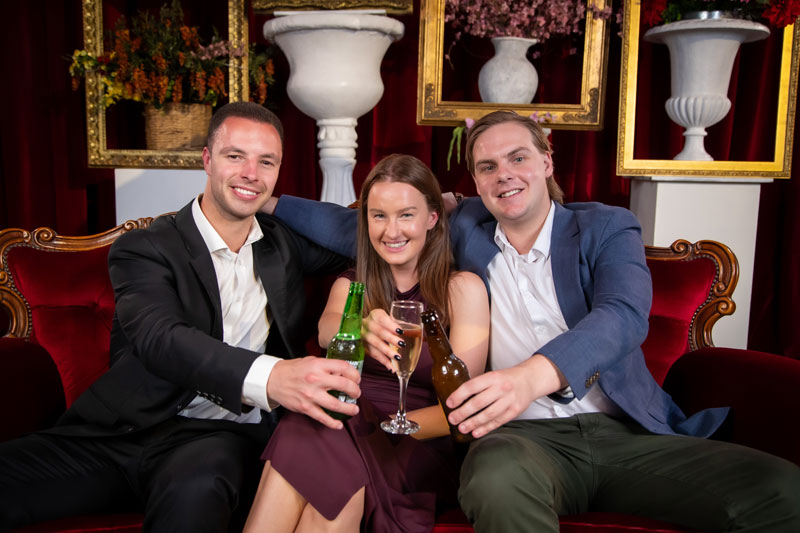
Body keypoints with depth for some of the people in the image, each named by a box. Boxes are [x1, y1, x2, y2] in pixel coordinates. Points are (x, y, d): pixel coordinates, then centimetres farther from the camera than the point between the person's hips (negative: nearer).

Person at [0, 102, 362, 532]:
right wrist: (268, 377, -38)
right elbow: (159, 339, -20)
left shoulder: (284, 241, 15)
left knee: (195, 491, -37)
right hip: (124, 432, 0)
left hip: (222, 435, 0)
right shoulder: (142, 248, 0)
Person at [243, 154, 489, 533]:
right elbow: (327, 331, -12)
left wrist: (382, 428, -18)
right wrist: (359, 328, -36)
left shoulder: (463, 288, 1)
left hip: (418, 444, -2)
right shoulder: (350, 285, 13)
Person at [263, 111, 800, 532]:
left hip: (626, 431, 2)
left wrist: (536, 373, -32)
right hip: (522, 433, -1)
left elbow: (623, 316, -12)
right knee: (497, 483, -38)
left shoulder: (607, 227, 8)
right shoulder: (464, 228, 14)